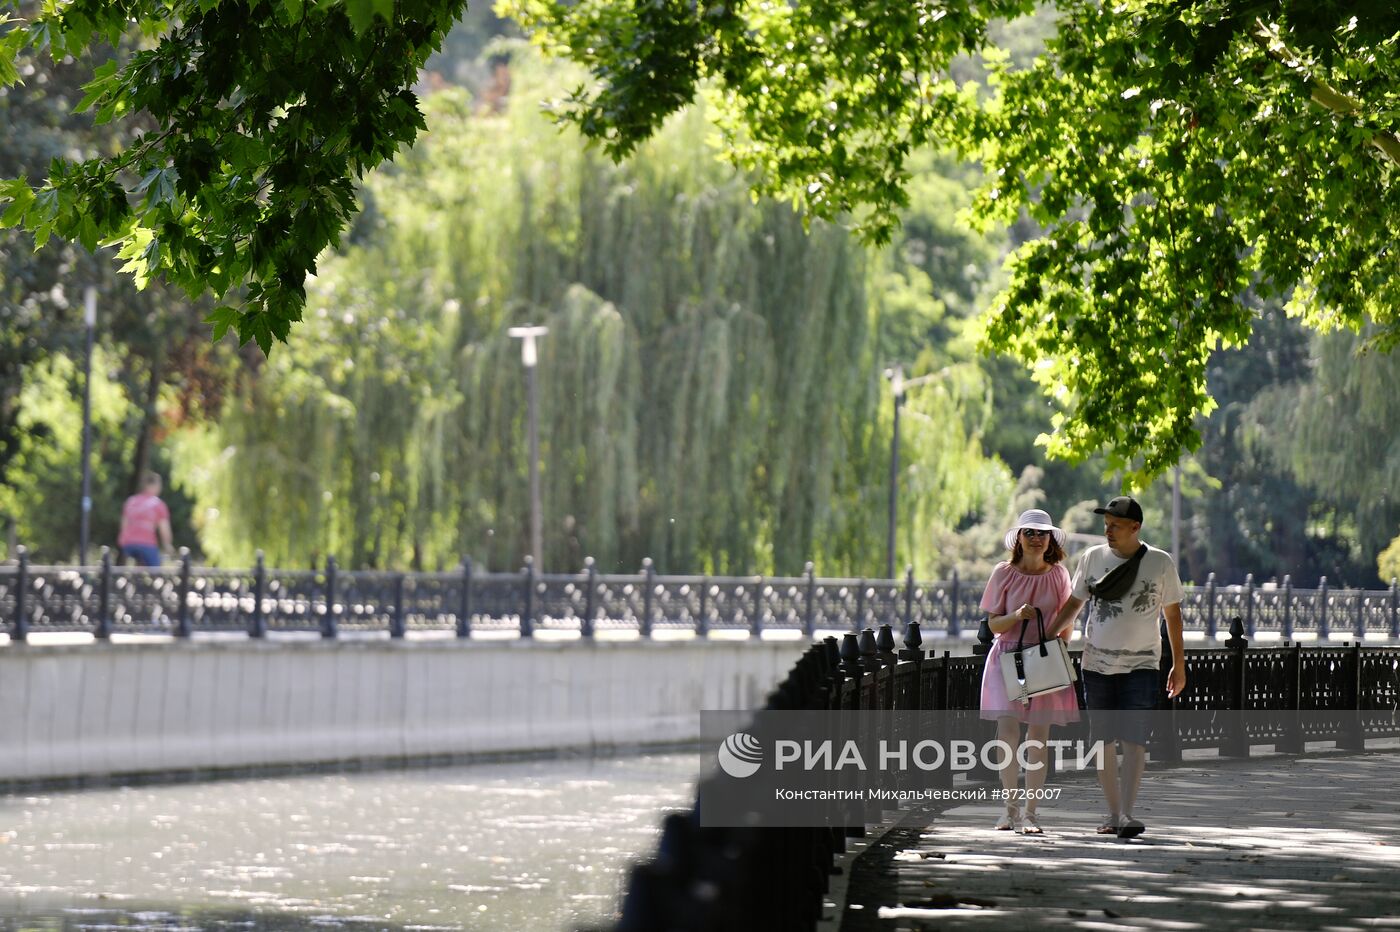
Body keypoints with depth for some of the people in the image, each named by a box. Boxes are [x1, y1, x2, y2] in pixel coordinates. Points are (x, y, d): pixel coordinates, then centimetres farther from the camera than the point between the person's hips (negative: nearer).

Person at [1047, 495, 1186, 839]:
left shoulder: (1160, 563, -1)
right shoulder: (1092, 558, 5)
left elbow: (1172, 613, 7)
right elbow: (1073, 604, 14)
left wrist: (1179, 665, 7)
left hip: (1141, 665, -3)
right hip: (1097, 664, 3)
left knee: (1134, 739, -13)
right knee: (1103, 741, 4)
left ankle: (1127, 814, -18)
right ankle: (1113, 813, 12)